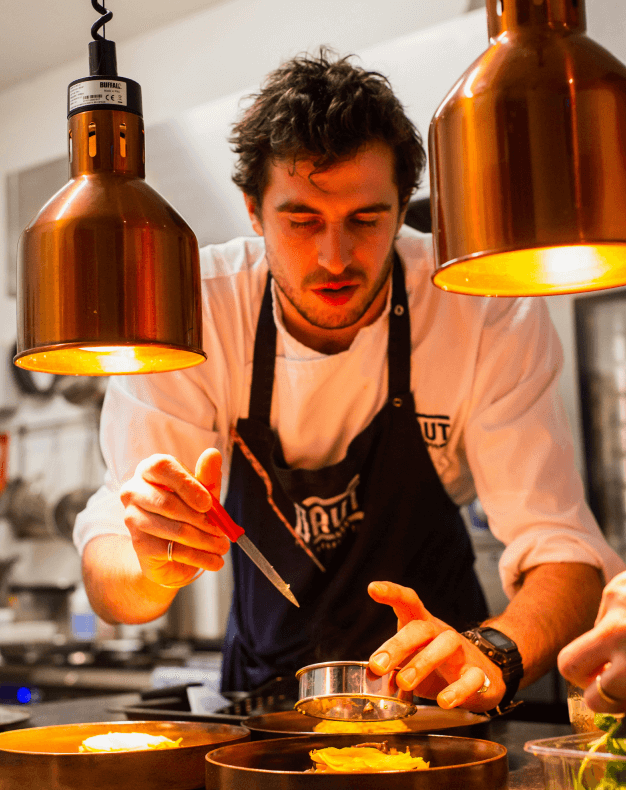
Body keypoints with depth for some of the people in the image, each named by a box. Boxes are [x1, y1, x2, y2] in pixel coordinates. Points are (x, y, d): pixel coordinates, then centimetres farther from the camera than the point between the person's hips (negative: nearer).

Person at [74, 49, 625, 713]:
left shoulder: (490, 314, -19)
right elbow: (109, 584, -19)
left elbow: (562, 554, -21)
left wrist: (490, 657, -42)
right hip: (265, 679, 3)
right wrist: (154, 572, -42)